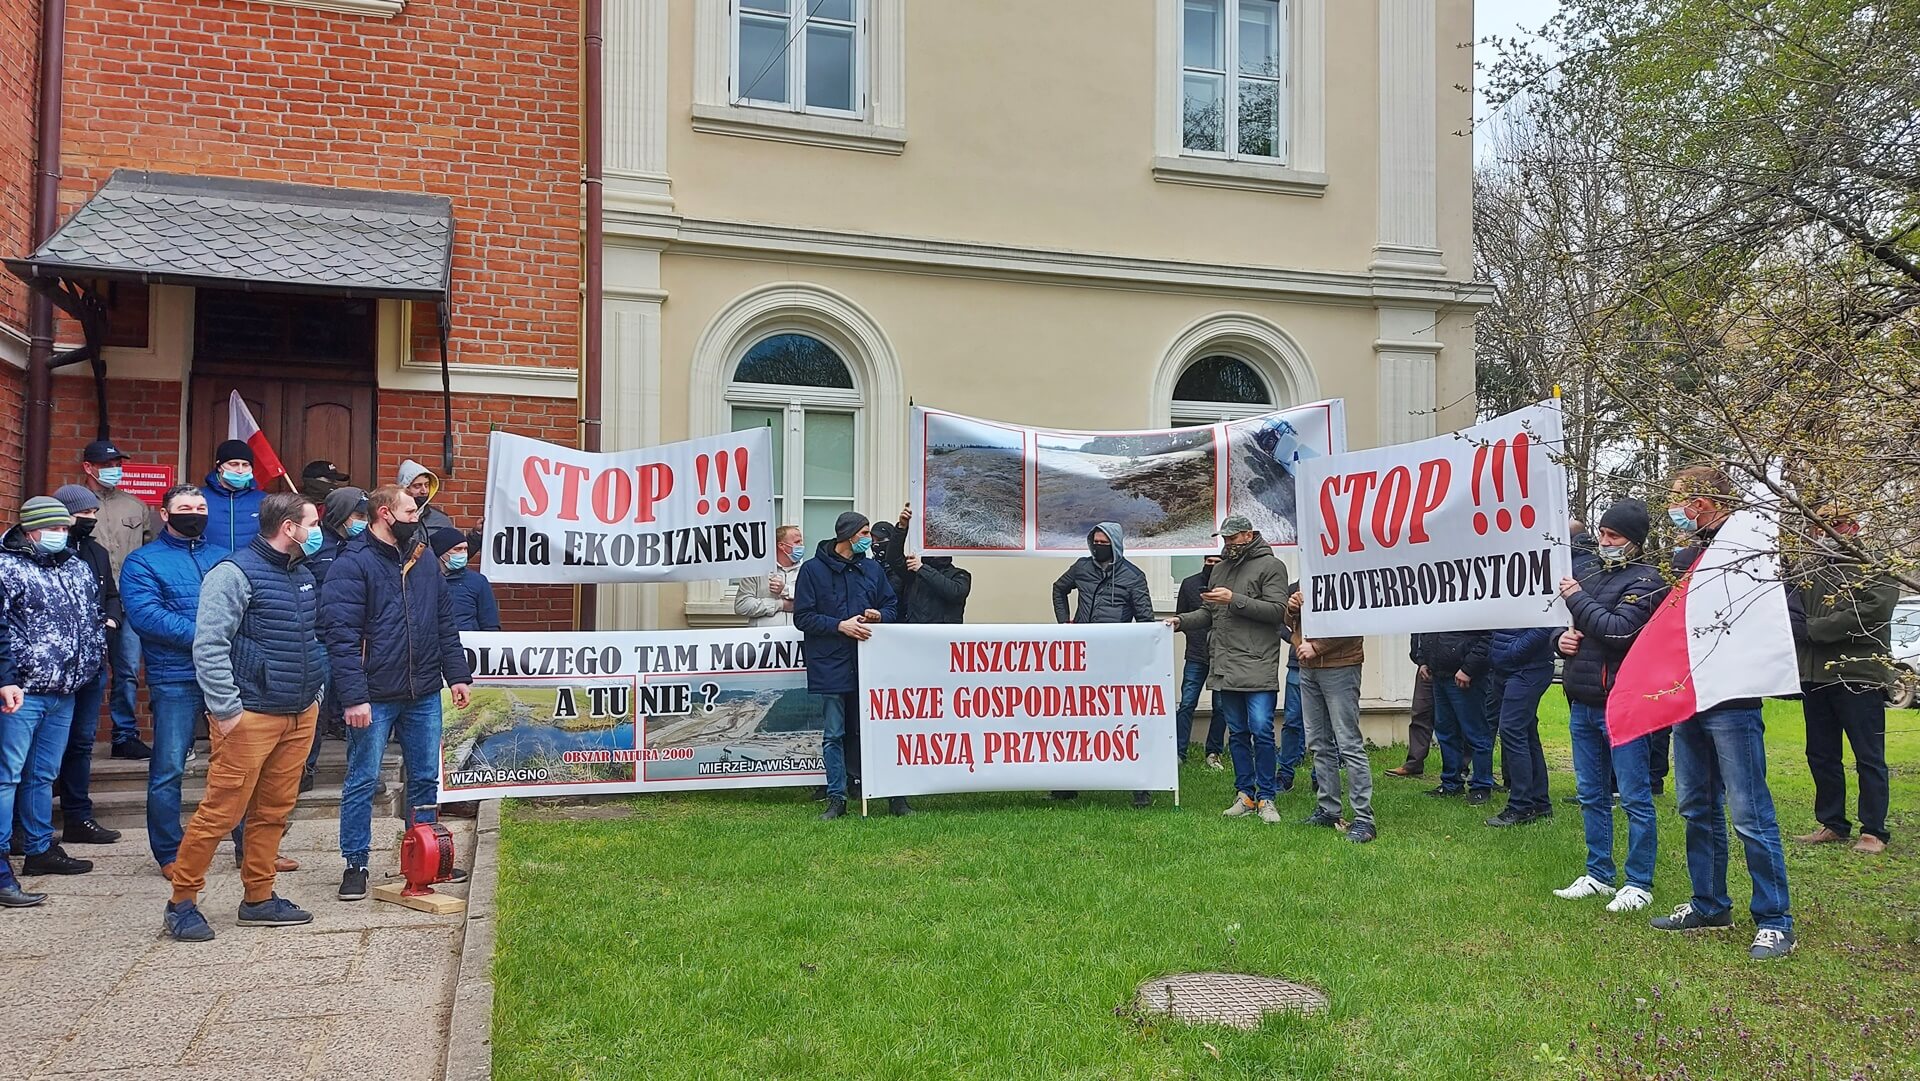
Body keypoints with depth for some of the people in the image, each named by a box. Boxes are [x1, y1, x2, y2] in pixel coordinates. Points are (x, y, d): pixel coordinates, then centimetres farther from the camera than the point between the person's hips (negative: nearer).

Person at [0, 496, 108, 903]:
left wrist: (92, 663, 15)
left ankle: (39, 850, 27)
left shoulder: (78, 569, 15)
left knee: (43, 775, 17)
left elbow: (94, 621, 24)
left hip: (64, 694, 7)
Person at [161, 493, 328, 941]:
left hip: (299, 716, 8)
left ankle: (259, 898, 22)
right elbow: (209, 646, -16)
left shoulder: (303, 574, 14)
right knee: (221, 811, -5)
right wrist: (227, 710, -18)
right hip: (250, 717, -8)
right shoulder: (235, 572, -11)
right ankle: (181, 904, 8)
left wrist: (315, 692, 17)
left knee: (274, 811, 12)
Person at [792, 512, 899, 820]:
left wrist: (879, 615, -5)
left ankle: (894, 795, 11)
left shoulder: (872, 568, 11)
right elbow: (803, 617, -5)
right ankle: (836, 798, 13)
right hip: (831, 665, -2)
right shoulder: (813, 569, -1)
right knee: (834, 735, 5)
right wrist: (840, 625, -15)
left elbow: (892, 606, 18)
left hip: (868, 664, 3)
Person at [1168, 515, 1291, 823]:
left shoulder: (1271, 566, -3)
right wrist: (1182, 620, 3)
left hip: (1258, 667, -6)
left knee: (1261, 731, -8)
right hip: (1224, 667, 6)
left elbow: (1277, 610, -13)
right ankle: (1245, 795, 18)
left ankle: (1265, 798, 1)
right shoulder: (1220, 568, 18)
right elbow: (1208, 613, 21)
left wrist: (1235, 600, -17)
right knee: (1237, 733, 11)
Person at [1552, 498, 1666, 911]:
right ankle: (1598, 875, 25)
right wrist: (1561, 638, 0)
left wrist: (1577, 598, -13)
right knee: (1591, 795, 14)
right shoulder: (1585, 568, 13)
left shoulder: (1645, 581, -8)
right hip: (1582, 702, 7)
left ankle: (1639, 884, 9)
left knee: (1635, 798, 0)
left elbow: (1620, 631, -22)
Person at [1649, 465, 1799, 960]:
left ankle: (1775, 922, 3)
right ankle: (1709, 905, 26)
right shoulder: (1687, 557, 15)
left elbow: (1792, 624, -15)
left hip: (1732, 703, -8)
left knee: (1750, 815, -5)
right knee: (1697, 809, 15)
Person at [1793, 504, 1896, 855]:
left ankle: (1873, 832, 7)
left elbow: (1870, 612, -18)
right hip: (1814, 677, 6)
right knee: (1820, 756, 12)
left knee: (1868, 757, 0)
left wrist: (1814, 628, -16)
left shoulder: (1876, 567, -4)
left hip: (1859, 676, -6)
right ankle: (1832, 825, 23)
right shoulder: (1808, 569, 13)